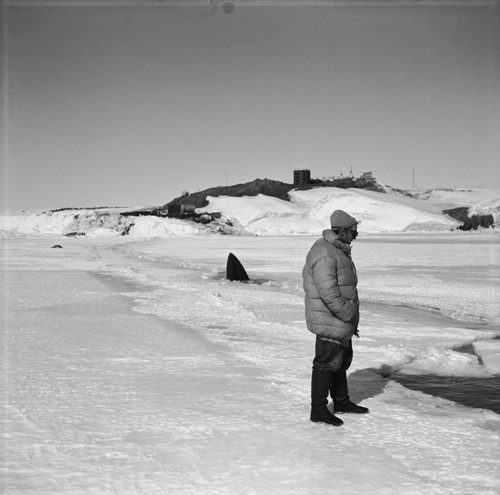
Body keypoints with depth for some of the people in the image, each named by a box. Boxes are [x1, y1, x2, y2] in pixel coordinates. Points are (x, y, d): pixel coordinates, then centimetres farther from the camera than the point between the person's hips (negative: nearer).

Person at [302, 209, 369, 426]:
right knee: (327, 363, -3)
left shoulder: (338, 250, 14)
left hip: (341, 320, 10)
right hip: (329, 321, -10)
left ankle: (341, 401, 34)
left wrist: (351, 318, 20)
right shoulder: (324, 254, -22)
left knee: (342, 359, 20)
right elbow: (328, 292, -27)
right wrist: (349, 315, -20)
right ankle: (318, 410, 5)